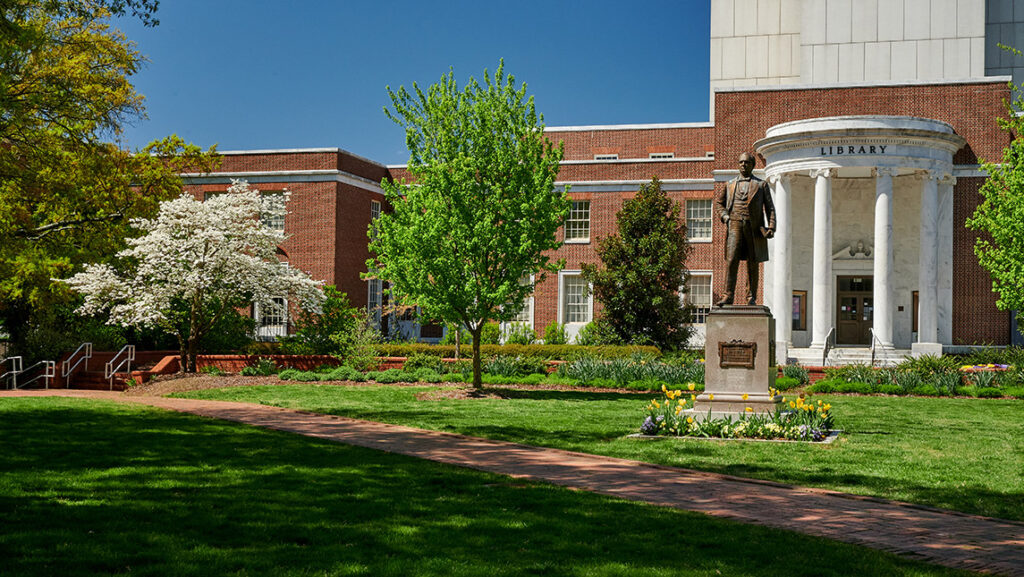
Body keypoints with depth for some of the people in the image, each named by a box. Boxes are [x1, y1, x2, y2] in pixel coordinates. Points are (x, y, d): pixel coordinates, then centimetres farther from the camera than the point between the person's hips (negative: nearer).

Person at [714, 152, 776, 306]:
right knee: (732, 261, -12)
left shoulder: (761, 185, 12)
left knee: (752, 264, 3)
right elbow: (718, 202, 22)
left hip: (753, 228, 0)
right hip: (735, 225, 0)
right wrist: (725, 217, 2)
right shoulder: (730, 184, 16)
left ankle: (751, 297, 10)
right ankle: (728, 296, -13)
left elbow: (769, 208, 8)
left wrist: (771, 227, -5)